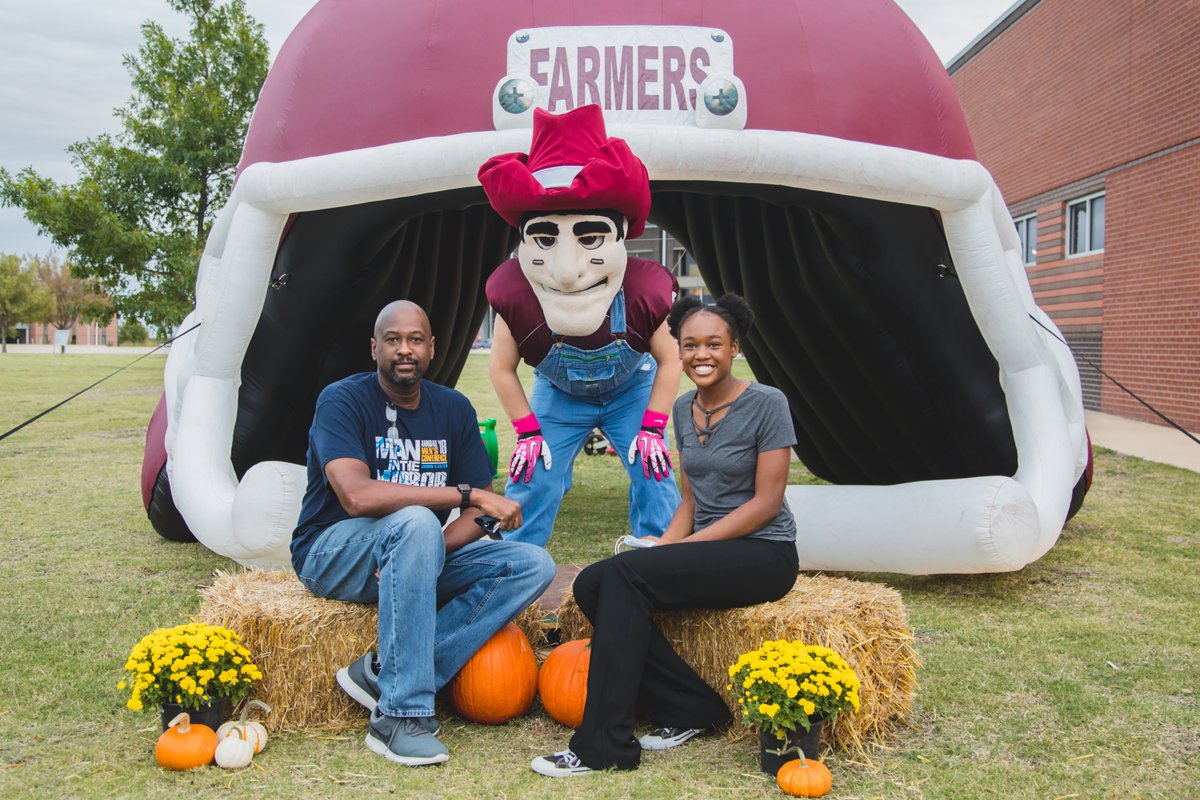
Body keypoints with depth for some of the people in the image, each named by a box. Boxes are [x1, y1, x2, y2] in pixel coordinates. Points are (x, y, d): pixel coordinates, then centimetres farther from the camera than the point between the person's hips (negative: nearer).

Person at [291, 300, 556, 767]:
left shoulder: (453, 409, 4)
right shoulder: (343, 401, -12)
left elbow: (474, 516, -1)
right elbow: (356, 496, -30)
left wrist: (432, 548, -23)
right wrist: (467, 493, -30)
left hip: (422, 558, 6)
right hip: (331, 555, -5)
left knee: (533, 565, -15)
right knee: (415, 522, -37)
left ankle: (382, 673, -24)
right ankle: (401, 716, -34)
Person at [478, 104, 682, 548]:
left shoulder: (645, 291, -31)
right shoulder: (515, 294, -29)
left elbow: (669, 361, -14)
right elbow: (502, 369, -13)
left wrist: (652, 429, -17)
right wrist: (527, 432, -13)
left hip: (632, 391, 0)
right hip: (558, 396, 0)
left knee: (654, 474, -8)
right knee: (531, 479, -7)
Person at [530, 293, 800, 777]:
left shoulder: (766, 404, -10)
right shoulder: (684, 409, 11)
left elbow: (766, 503, -13)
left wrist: (685, 547, -17)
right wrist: (662, 547, -4)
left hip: (764, 555, -7)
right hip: (706, 550, 7)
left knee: (624, 572, -26)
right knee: (591, 585, -15)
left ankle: (603, 745, -20)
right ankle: (691, 710, -5)